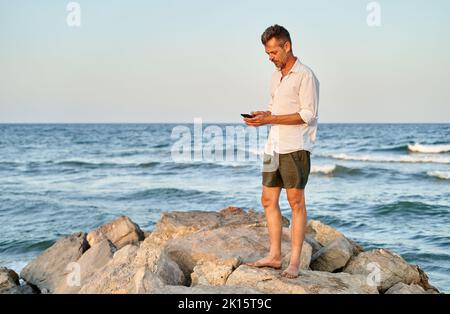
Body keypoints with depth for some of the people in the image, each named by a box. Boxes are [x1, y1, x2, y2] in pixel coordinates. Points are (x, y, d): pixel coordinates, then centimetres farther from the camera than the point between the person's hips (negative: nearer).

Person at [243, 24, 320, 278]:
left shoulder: (305, 75, -9)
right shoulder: (276, 75, 17)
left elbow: (308, 114, -15)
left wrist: (270, 119, -17)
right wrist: (261, 116, 3)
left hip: (296, 148, -8)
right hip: (274, 146, 8)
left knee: (296, 202, -5)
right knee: (269, 200, 8)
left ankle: (295, 262, -2)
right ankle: (275, 256, 16)